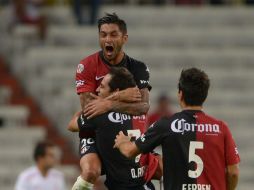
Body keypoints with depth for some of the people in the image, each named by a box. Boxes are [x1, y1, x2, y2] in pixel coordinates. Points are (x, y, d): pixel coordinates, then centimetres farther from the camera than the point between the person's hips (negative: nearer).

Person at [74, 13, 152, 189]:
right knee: (91, 171, -33)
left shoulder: (138, 68, 2)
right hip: (94, 134, -3)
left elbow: (144, 106, -13)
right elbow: (87, 106, -15)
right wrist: (121, 97, -20)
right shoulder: (87, 66, -5)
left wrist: (109, 104, -25)